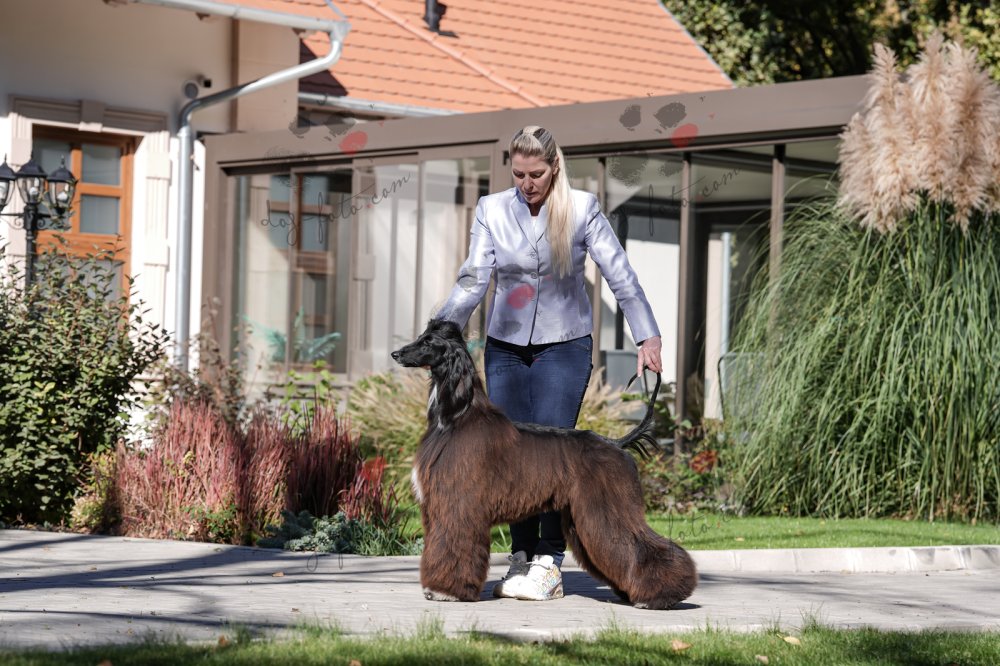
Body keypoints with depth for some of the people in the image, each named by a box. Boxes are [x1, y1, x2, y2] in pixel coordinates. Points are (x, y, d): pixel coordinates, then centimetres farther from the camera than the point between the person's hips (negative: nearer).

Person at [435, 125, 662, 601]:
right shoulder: (492, 210, -2)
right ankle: (522, 559, 10)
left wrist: (648, 337, -12)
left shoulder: (582, 209, -7)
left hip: (564, 347, -3)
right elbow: (473, 280, -7)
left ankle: (548, 564, -12)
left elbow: (621, 277, -7)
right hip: (506, 348, 3)